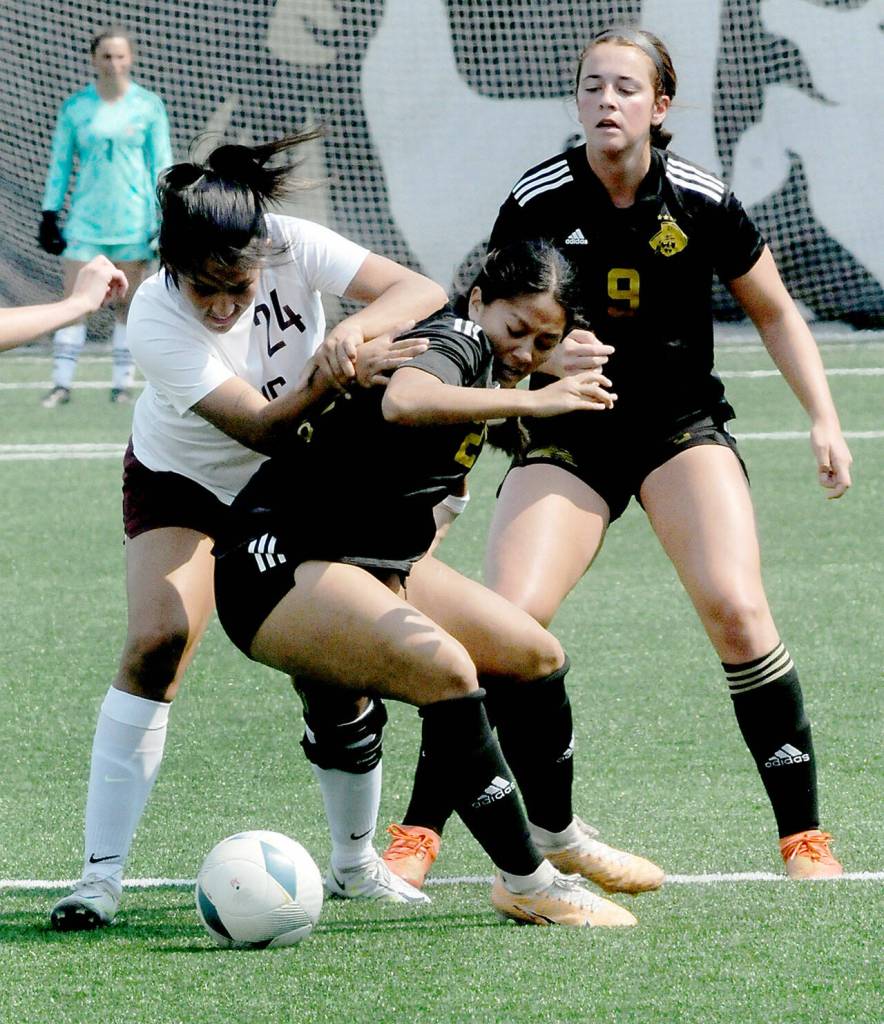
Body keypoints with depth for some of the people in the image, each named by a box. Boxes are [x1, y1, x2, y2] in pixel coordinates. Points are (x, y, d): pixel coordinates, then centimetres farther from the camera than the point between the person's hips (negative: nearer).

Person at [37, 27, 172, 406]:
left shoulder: (149, 106, 1)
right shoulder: (74, 108, 3)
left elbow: (161, 163, 4)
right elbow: (59, 163, 8)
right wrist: (49, 215, 4)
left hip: (133, 218, -1)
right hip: (86, 218, 1)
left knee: (127, 303, 3)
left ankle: (122, 383, 9)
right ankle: (62, 383, -2)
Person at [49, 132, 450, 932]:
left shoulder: (293, 248, -26)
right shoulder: (155, 319, -32)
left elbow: (421, 290, -32)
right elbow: (259, 426, -37)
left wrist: (352, 333, -51)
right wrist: (333, 378, -55)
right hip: (182, 480, -2)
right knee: (156, 642, -23)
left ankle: (357, 858, 18)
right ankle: (101, 875, -18)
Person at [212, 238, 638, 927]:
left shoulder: (480, 359, 10)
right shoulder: (455, 340, -18)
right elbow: (402, 403, -44)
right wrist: (531, 400, -45)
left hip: (378, 561, 11)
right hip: (278, 564, -11)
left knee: (538, 659, 12)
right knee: (444, 669, -30)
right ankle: (526, 883, -21)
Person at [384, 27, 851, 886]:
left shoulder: (701, 202, -8)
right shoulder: (535, 203, -9)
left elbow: (773, 311, 6)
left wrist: (823, 417, -3)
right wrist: (543, 352, -22)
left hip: (681, 425, 0)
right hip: (567, 433, 0)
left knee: (735, 607, -21)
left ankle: (802, 833, -10)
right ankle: (420, 828, -5)